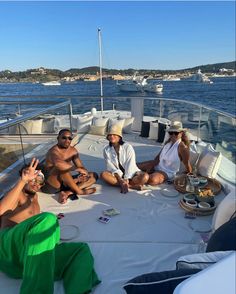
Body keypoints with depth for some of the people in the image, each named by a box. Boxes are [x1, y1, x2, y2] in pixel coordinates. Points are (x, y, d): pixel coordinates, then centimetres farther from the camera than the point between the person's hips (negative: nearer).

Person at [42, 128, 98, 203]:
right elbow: (58, 163, -42)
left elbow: (81, 167, 3)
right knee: (62, 167, -36)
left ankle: (68, 192, -22)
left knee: (94, 175, -1)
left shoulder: (73, 150, 4)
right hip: (51, 185, -8)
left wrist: (83, 174, -21)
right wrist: (78, 169, -34)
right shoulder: (54, 151, -19)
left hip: (65, 183, 8)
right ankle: (79, 191, -19)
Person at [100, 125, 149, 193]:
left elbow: (130, 165, -14)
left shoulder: (128, 147, -9)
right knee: (103, 174, -31)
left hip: (131, 173, -2)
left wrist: (126, 179, -23)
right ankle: (132, 186, -28)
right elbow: (110, 166, -10)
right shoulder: (106, 150, -2)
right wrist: (119, 178, -23)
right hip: (117, 174, 2)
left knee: (145, 176, -28)